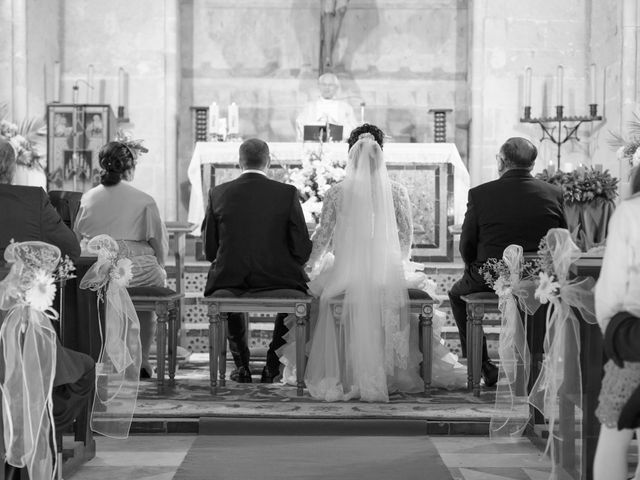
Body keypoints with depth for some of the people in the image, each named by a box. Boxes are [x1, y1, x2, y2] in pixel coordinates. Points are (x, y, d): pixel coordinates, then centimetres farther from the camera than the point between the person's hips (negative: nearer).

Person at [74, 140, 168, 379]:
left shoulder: (88, 198, 6)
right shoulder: (144, 201, -4)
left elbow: (77, 239, 12)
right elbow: (158, 243, -2)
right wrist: (159, 267, 16)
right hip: (137, 272, -4)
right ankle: (142, 361, 21)